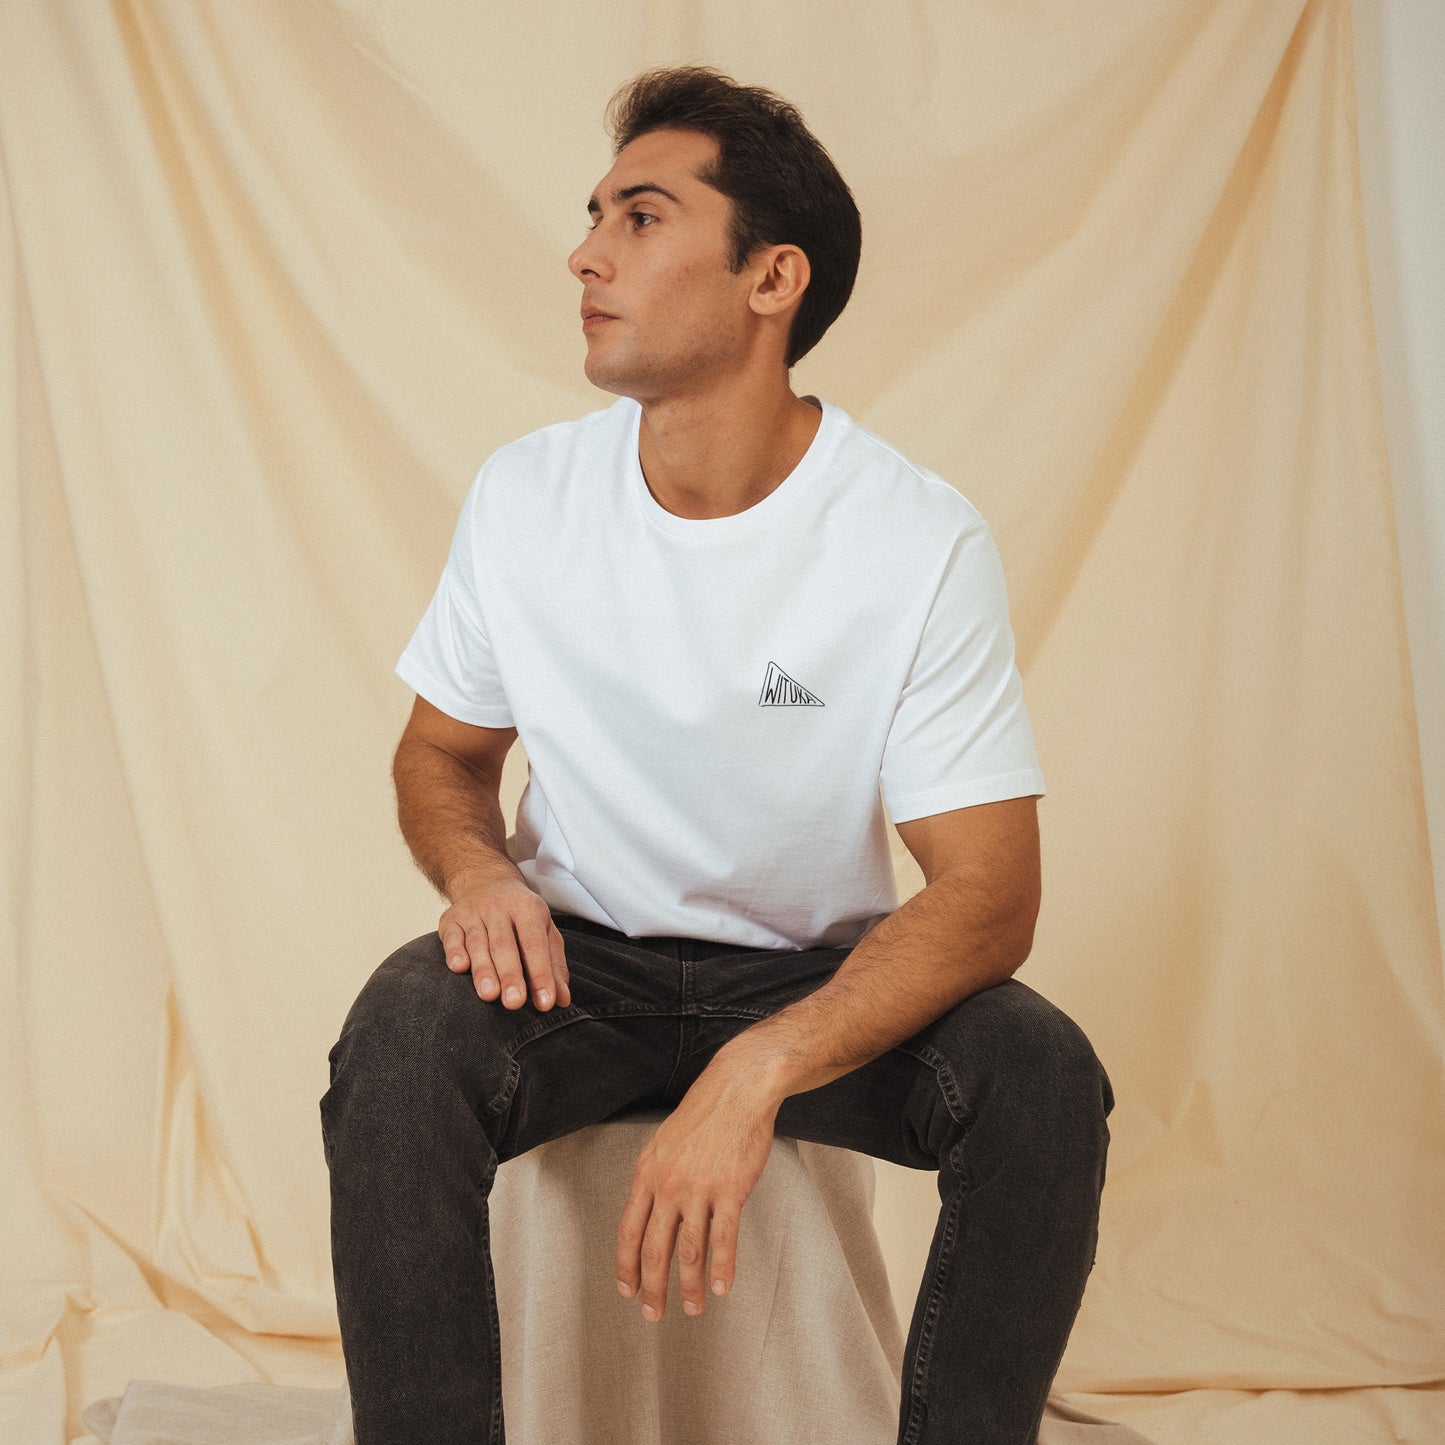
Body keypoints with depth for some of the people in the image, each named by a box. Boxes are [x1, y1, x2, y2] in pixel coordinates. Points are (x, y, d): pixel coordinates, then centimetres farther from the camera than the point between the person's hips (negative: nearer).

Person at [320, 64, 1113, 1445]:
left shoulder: (921, 540, -15)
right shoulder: (524, 493, -5)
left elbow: (990, 893, -18)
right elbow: (442, 750, 10)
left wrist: (759, 1069, -33)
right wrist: (477, 869, -15)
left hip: (821, 972, -1)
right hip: (578, 959, 1)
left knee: (1042, 1074, -28)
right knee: (398, 1037, -30)